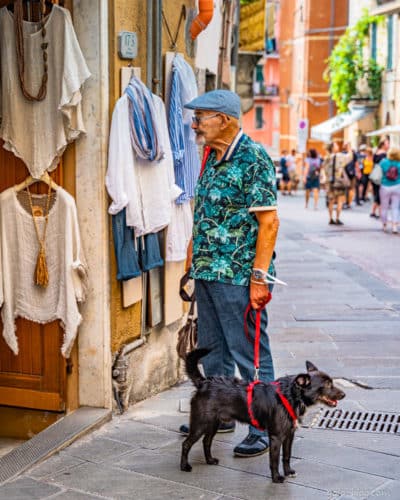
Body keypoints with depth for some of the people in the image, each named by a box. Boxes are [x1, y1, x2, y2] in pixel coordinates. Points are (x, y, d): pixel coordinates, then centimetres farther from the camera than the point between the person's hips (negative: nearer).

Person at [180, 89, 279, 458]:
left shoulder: (253, 158, -14)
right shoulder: (212, 157, 12)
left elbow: (268, 221, -17)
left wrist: (259, 276, -20)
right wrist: (195, 260, 17)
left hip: (238, 276, -9)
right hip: (207, 272, 9)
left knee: (250, 354, 0)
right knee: (212, 349, 18)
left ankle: (264, 428, 11)